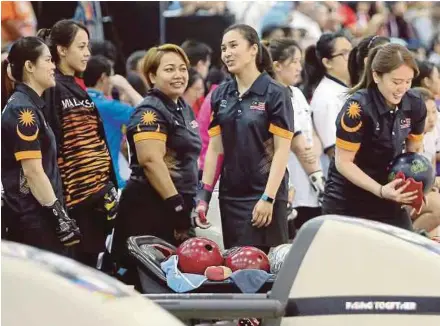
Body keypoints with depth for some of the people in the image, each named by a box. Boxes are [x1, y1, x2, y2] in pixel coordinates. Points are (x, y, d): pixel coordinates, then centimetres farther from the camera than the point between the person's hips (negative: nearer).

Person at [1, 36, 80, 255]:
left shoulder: (29, 106, 15)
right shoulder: (23, 110, -14)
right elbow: (33, 171, -19)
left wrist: (59, 214, 22)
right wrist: (59, 216, -19)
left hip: (30, 217, 10)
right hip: (33, 220, -10)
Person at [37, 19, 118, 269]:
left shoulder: (78, 90, 17)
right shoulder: (51, 90, -10)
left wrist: (111, 187, 16)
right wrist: (58, 200, -20)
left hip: (98, 192, 9)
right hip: (74, 195, -8)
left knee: (90, 262, 10)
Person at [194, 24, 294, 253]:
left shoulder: (275, 94, -7)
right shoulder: (220, 95, 9)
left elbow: (282, 150, -10)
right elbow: (215, 147, 11)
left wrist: (268, 198, -16)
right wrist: (204, 193, 3)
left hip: (264, 194, -6)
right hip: (230, 195, 6)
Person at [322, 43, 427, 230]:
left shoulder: (415, 105, -5)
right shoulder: (357, 108, -21)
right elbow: (343, 162, -18)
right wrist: (380, 190, -27)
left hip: (389, 201, 5)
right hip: (346, 203, -5)